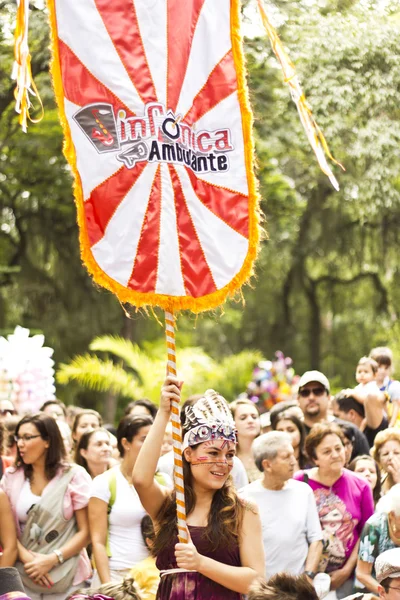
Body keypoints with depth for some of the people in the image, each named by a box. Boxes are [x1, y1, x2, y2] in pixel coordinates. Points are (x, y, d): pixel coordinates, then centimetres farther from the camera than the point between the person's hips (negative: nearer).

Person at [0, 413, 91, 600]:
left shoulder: (74, 475, -3)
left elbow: (85, 532, -5)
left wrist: (51, 560, -15)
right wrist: (27, 559, -14)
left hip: (67, 577, -2)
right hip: (25, 576, 2)